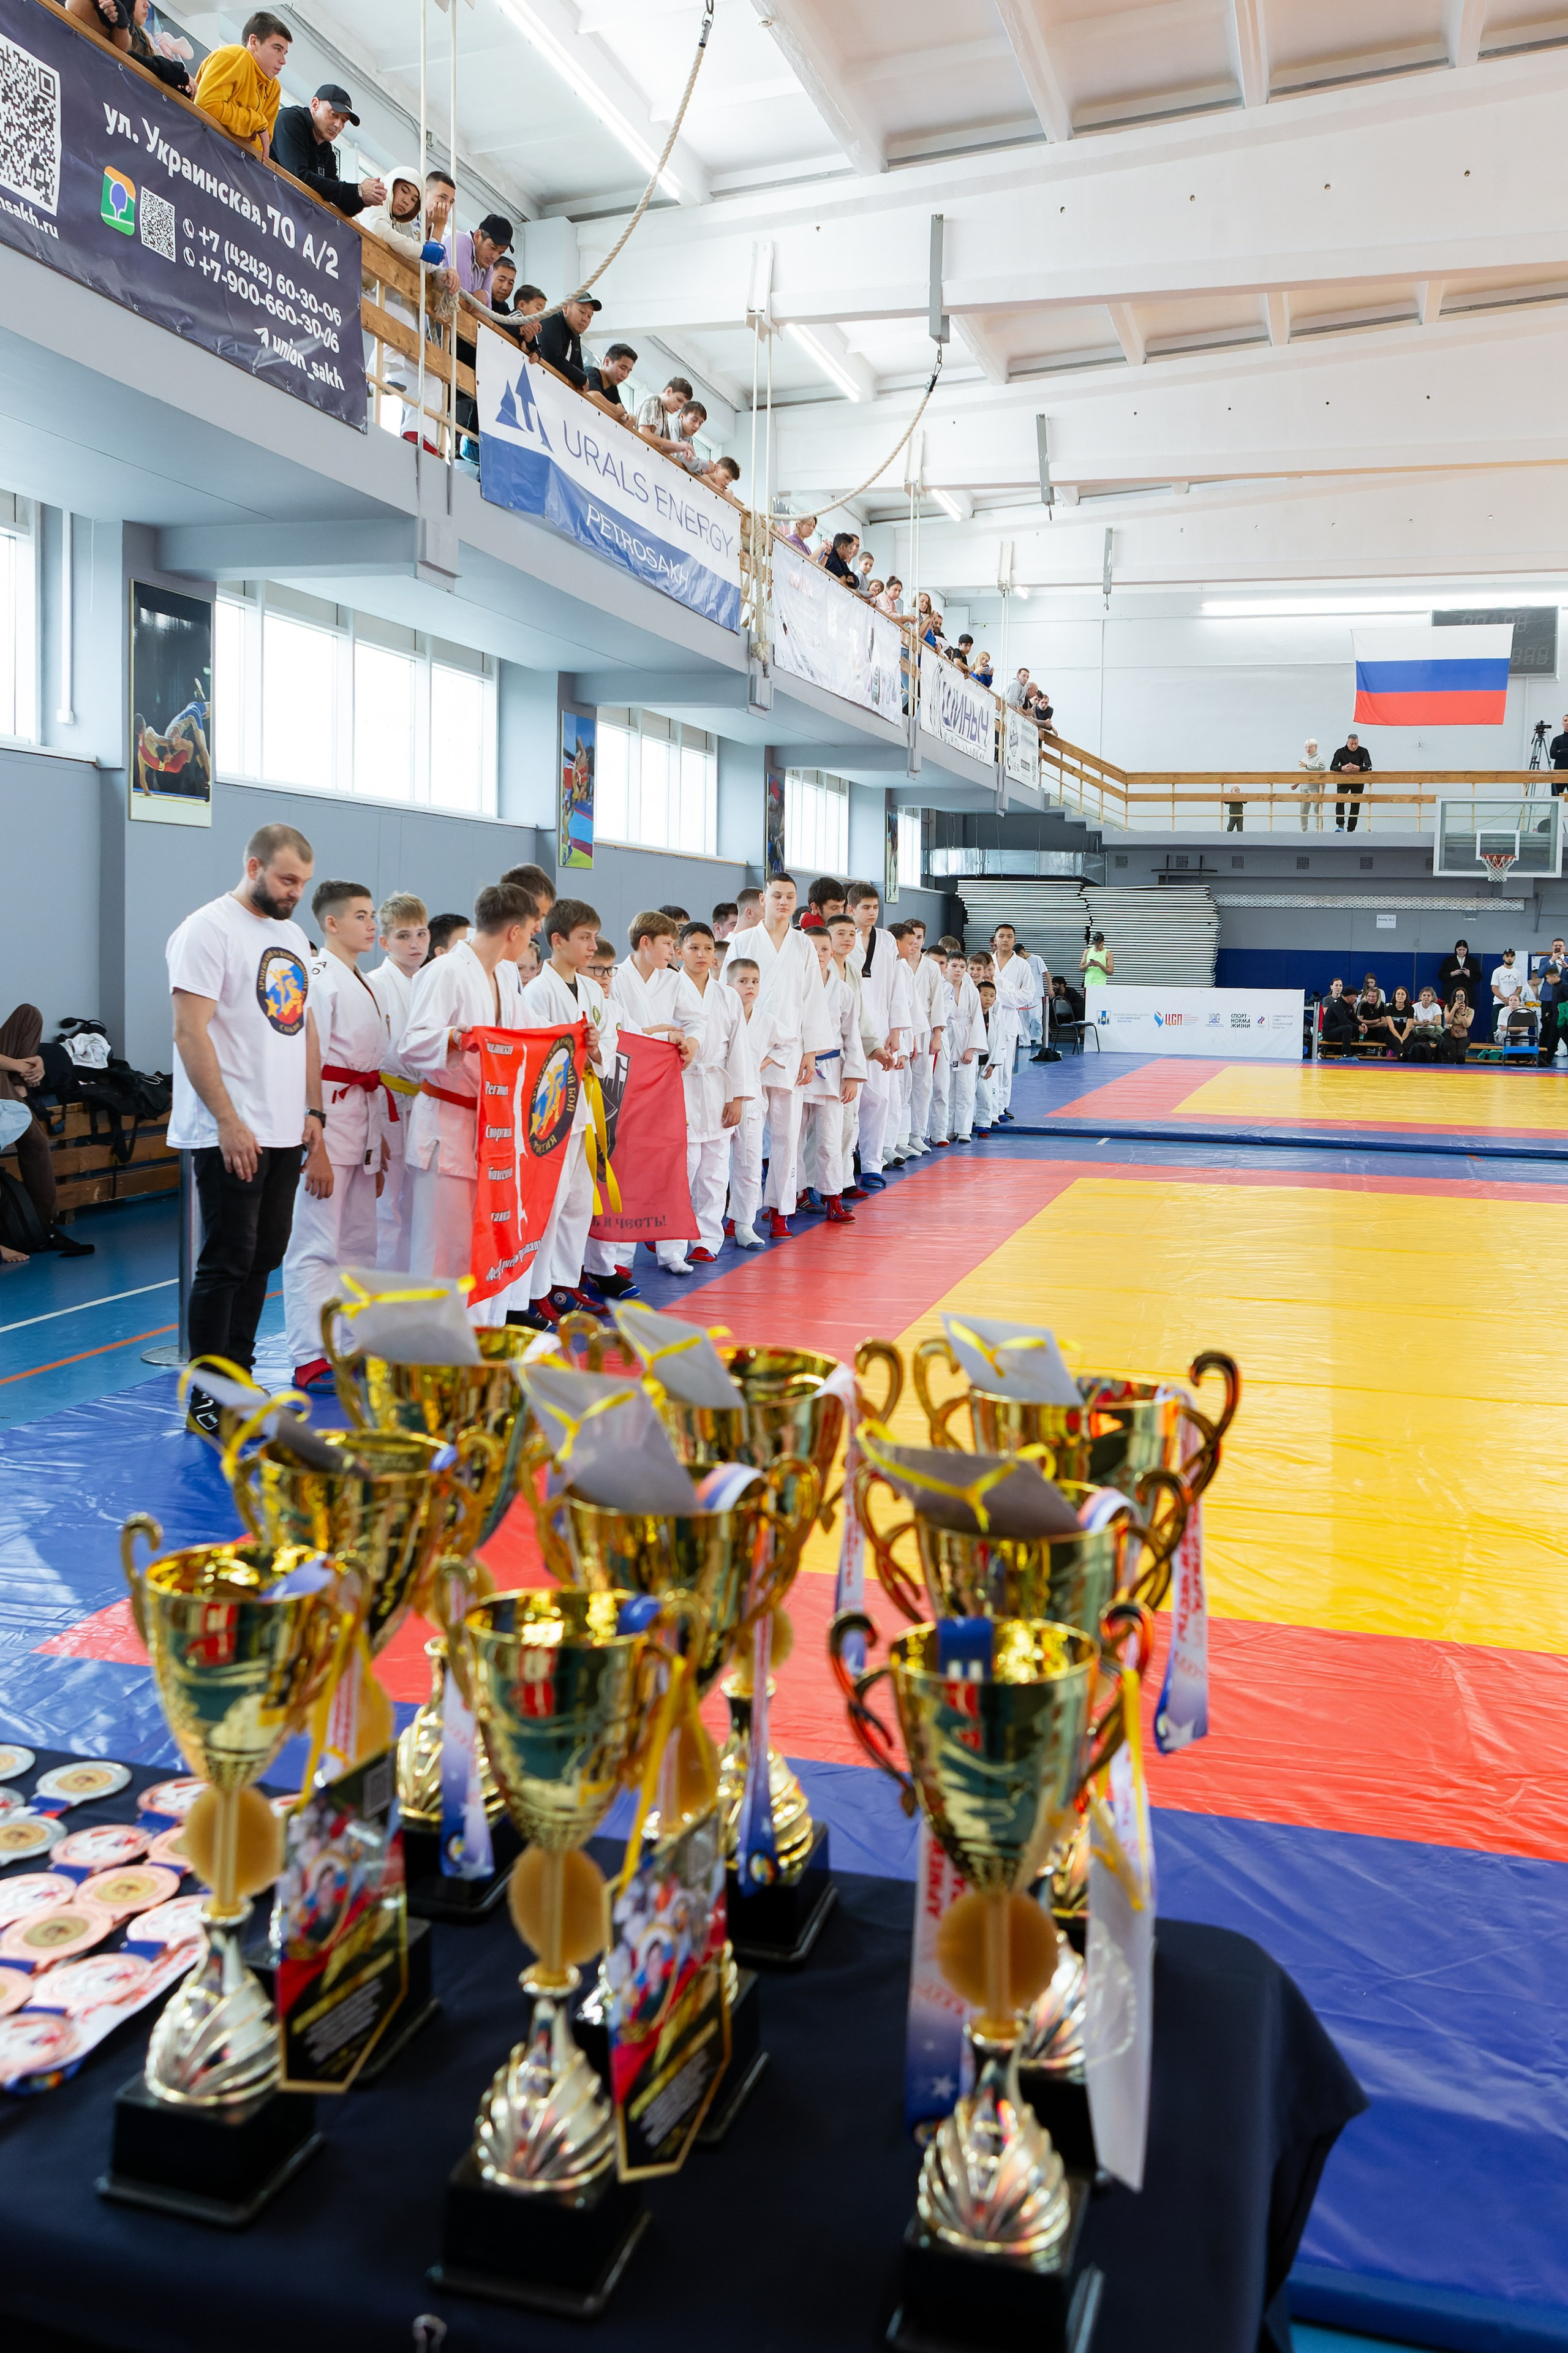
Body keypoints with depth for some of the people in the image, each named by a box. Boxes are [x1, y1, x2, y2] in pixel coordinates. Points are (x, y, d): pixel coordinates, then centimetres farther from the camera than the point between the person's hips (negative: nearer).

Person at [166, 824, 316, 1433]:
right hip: (230, 1133, -8)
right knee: (226, 1262, -4)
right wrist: (228, 1122, -18)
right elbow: (190, 1032, -15)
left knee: (262, 1258, 12)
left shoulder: (292, 937, 16)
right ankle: (207, 1398, 5)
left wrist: (313, 1111, 12)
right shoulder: (209, 929, -9)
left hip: (284, 1131, 8)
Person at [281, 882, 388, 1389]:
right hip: (326, 1119, -9)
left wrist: (378, 1139, 19)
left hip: (363, 1119, 9)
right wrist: (315, 1147, -21)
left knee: (359, 1242, 14)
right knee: (316, 1244, -5)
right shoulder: (317, 978, -11)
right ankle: (310, 1358, -1)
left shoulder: (363, 984, 17)